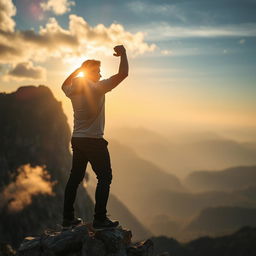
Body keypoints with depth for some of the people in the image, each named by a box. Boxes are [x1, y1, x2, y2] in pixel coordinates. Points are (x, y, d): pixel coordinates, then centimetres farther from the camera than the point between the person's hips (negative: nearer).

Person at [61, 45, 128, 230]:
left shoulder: (73, 91, 5)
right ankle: (100, 219, -3)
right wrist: (123, 53, -3)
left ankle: (68, 218, 18)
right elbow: (123, 74, -16)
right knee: (105, 177, 0)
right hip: (94, 141, -7)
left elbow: (65, 84, 32)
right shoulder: (97, 88, -14)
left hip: (77, 140, 7)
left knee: (75, 178, 13)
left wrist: (78, 69, 26)